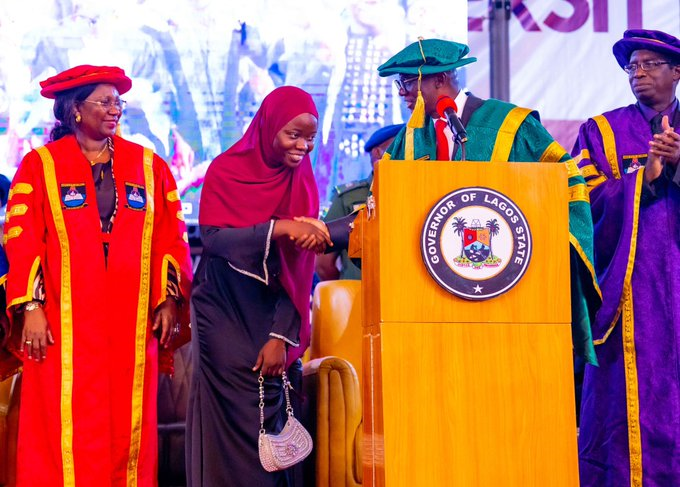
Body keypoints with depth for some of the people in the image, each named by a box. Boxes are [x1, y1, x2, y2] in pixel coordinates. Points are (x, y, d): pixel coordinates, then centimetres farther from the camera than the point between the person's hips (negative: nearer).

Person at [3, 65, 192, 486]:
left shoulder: (148, 165, 10)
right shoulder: (41, 166, 2)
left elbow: (170, 237, 9)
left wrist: (169, 301, 2)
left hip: (133, 323, 3)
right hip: (66, 323, -3)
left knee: (129, 426, 3)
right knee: (68, 427, -3)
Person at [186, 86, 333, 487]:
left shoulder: (303, 184, 3)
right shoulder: (227, 171, -4)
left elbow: (300, 269, 0)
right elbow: (212, 237, -18)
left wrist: (282, 336, -8)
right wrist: (280, 228, -30)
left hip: (272, 315, 3)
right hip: (224, 314, -3)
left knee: (272, 420, 0)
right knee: (235, 419, -8)